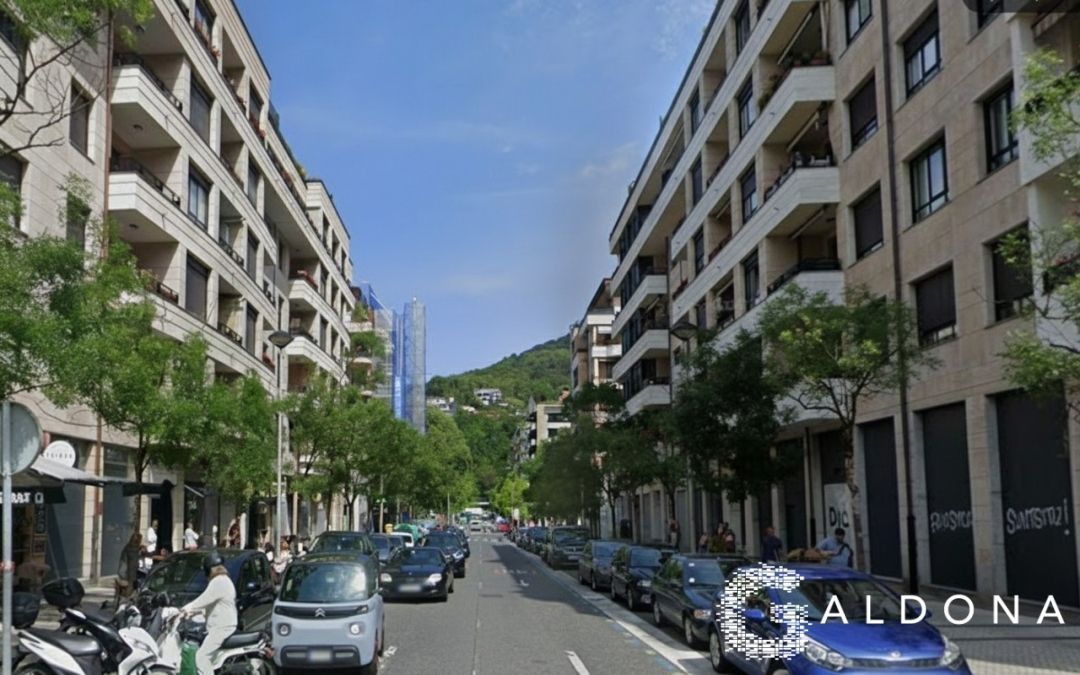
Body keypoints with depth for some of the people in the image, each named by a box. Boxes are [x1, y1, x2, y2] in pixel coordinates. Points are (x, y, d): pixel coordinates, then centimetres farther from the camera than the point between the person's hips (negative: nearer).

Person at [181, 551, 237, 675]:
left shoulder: (219, 582, -15)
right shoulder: (223, 580, 19)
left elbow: (205, 599, -22)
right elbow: (208, 602, 22)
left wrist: (186, 608, -17)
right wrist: (192, 610, 15)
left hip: (221, 628, -11)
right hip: (220, 626, 11)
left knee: (201, 657, -16)